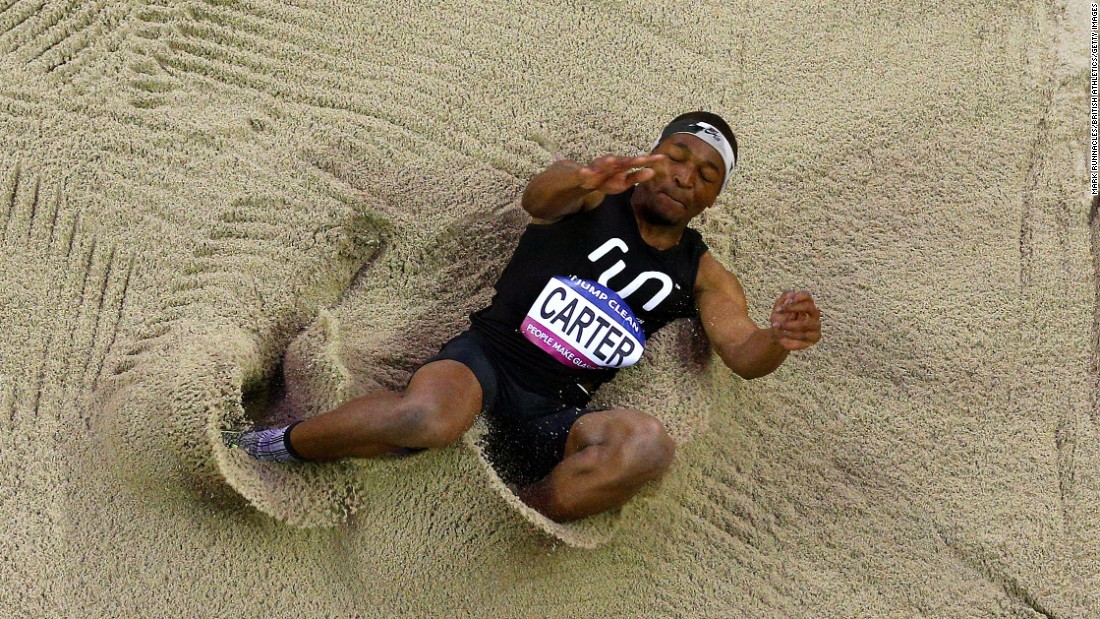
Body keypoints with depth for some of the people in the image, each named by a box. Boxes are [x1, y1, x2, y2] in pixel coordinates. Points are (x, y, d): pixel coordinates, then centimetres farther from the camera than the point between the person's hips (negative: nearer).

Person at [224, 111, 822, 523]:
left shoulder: (701, 274, 18)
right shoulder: (594, 197, 9)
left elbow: (742, 353, 4)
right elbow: (538, 196, -14)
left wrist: (780, 338, -22)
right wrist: (583, 180, -40)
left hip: (553, 415, 3)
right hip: (489, 356, -2)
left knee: (647, 444, -31)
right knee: (431, 416, -38)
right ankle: (272, 446, -13)